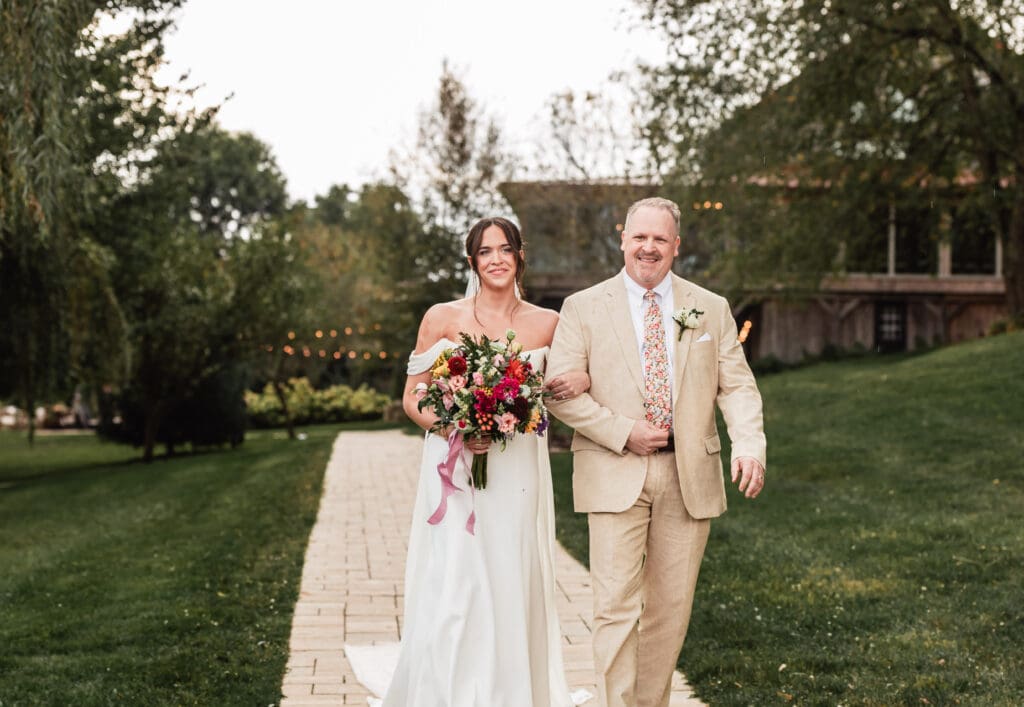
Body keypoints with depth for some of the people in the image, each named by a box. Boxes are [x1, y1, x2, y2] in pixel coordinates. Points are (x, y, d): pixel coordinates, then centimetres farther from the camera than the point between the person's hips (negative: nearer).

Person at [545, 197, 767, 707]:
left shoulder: (711, 309, 10)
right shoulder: (583, 308, 3)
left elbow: (737, 386, 5)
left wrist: (749, 445, -13)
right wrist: (624, 432, -13)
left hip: (690, 478, 3)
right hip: (615, 477, -2)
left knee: (671, 608, 9)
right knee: (616, 606, -8)